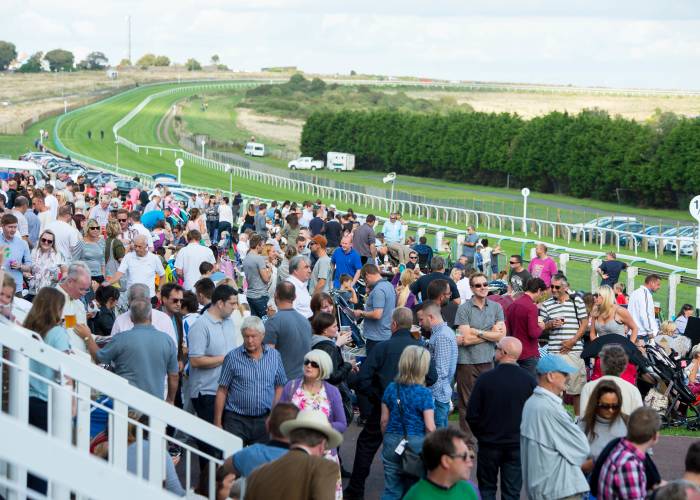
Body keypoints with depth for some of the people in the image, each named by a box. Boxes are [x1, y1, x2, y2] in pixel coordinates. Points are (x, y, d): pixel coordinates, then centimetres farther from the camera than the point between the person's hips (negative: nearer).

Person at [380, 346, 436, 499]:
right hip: (416, 445, -3)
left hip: (392, 444, 3)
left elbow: (384, 420, 6)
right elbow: (430, 427, -13)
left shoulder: (391, 389, 0)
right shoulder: (424, 393, -13)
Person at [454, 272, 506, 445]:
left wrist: (477, 332, -8)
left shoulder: (496, 308, 8)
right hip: (467, 362, -3)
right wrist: (491, 334, -4)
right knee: (467, 405, 0)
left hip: (488, 361, 3)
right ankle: (468, 443, 7)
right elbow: (467, 338, -11)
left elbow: (501, 336, -1)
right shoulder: (464, 309, -3)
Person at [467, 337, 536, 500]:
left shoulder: (485, 378, -14)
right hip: (518, 444, 1)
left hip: (489, 443, -1)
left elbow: (472, 415, -9)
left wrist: (482, 435, 7)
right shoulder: (529, 380, -10)